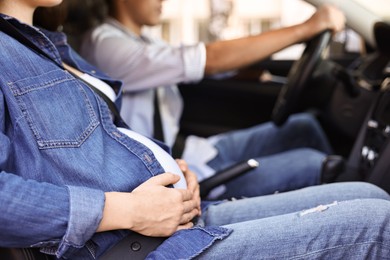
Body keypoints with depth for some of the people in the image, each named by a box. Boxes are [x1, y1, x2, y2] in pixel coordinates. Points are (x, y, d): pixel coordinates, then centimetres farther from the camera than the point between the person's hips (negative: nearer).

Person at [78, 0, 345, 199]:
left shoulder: (139, 41, 10)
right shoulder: (105, 45, -20)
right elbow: (211, 60, -26)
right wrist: (304, 29, -22)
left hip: (192, 152, 9)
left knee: (303, 127, 9)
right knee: (311, 165, -9)